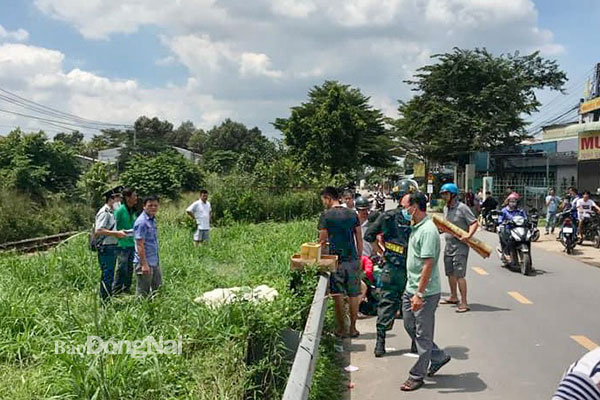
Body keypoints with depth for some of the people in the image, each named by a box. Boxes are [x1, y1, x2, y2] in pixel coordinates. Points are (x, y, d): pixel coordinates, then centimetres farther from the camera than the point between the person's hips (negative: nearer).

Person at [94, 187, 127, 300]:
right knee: (107, 276, -5)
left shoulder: (112, 211, 15)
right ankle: (105, 300, 1)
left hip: (112, 247, 10)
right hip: (106, 248, -10)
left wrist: (118, 233, 10)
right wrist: (116, 233, -22)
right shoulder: (104, 212, -15)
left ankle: (107, 299, 25)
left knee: (110, 275, 16)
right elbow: (98, 231, -23)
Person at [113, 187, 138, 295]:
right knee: (122, 268, -3)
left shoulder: (134, 211, 10)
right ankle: (116, 291, 7)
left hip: (133, 244, 7)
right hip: (123, 244, -7)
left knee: (130, 268, 12)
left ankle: (127, 289, 23)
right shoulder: (119, 210, -12)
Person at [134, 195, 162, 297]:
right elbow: (140, 244, -20)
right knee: (143, 292, 3)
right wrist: (144, 264, -22)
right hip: (145, 263, -9)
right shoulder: (142, 222, -17)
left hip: (155, 262, 9)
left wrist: (157, 259, 17)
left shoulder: (153, 219, 10)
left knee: (158, 289, 17)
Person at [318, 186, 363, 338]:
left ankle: (341, 329, 10)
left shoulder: (326, 216, -6)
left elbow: (322, 241, -5)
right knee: (354, 295, 10)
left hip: (336, 260, -4)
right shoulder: (352, 214, 6)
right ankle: (353, 328, 17)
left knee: (338, 296, 4)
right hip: (352, 259, 4)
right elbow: (359, 240, 9)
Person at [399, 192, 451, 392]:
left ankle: (417, 376, 16)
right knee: (410, 326, 20)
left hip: (425, 293, -10)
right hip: (411, 288, 10)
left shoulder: (428, 230, -21)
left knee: (423, 334, 4)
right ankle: (438, 357, 35)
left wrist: (419, 294, -25)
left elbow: (428, 264, -25)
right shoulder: (416, 227, 10)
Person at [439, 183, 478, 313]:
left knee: (459, 274, -11)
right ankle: (453, 297, 33)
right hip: (448, 244, 9)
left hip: (460, 245, -8)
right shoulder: (446, 208, 13)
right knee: (450, 273, 17)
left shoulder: (462, 208, -12)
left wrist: (469, 235, -28)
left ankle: (464, 303, -7)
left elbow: (474, 223, -14)